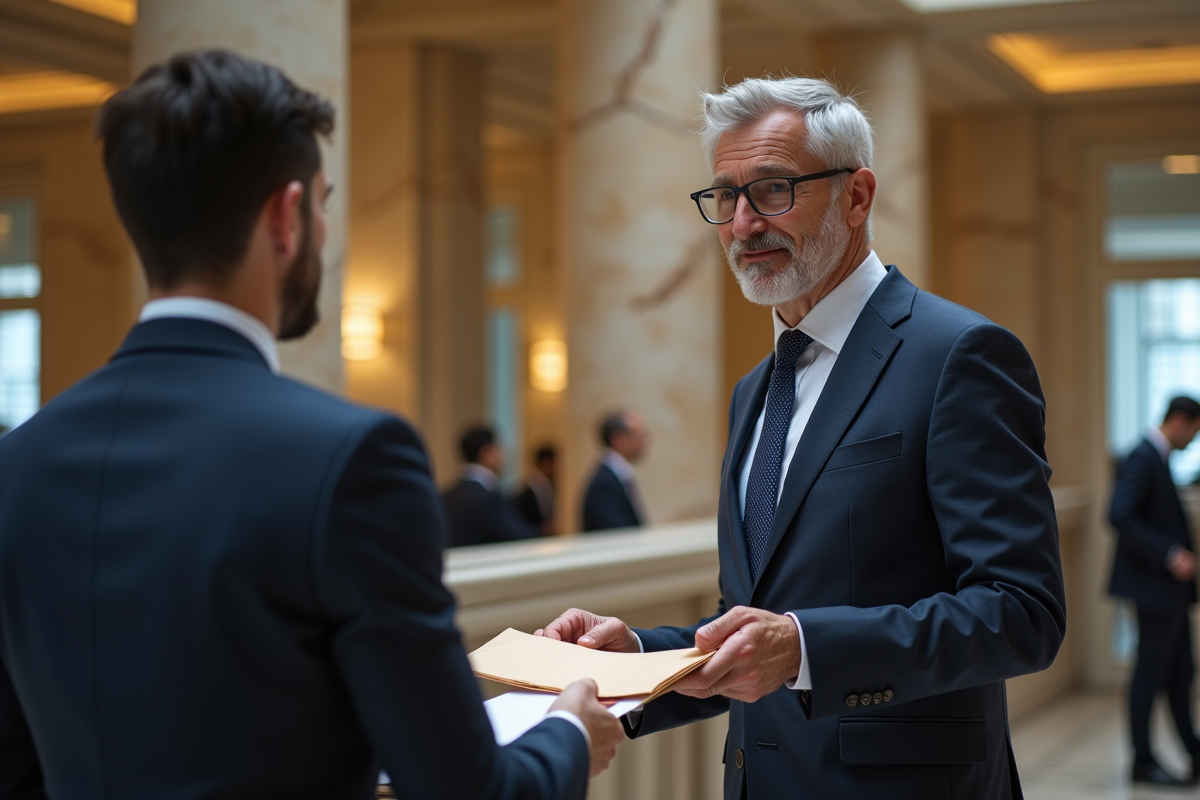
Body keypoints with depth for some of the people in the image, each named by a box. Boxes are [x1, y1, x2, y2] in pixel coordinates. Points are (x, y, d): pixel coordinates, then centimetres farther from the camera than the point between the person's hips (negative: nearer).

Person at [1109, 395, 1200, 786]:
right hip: (1154, 586, -10)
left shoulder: (1157, 459, 15)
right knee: (1150, 674, -2)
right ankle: (1143, 761, 7)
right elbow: (1120, 516, -26)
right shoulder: (1142, 458, -16)